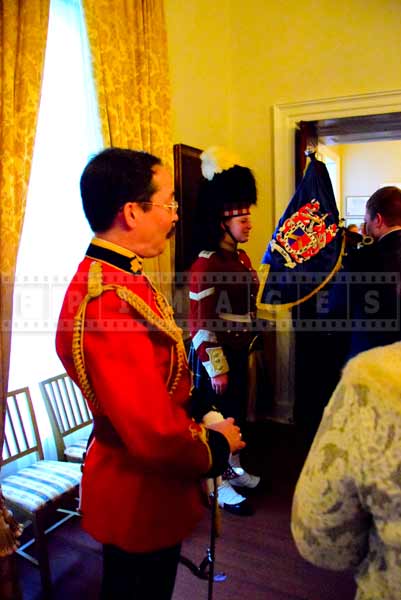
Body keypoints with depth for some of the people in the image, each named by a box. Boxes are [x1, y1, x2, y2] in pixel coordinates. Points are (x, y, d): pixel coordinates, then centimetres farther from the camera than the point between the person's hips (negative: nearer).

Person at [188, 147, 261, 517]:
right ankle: (219, 485, 24)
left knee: (237, 414, 21)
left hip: (239, 352, 9)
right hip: (215, 356, -9)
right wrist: (215, 368, -20)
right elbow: (201, 323, -22)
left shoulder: (241, 257, 8)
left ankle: (234, 469, 40)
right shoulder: (207, 264, -21)